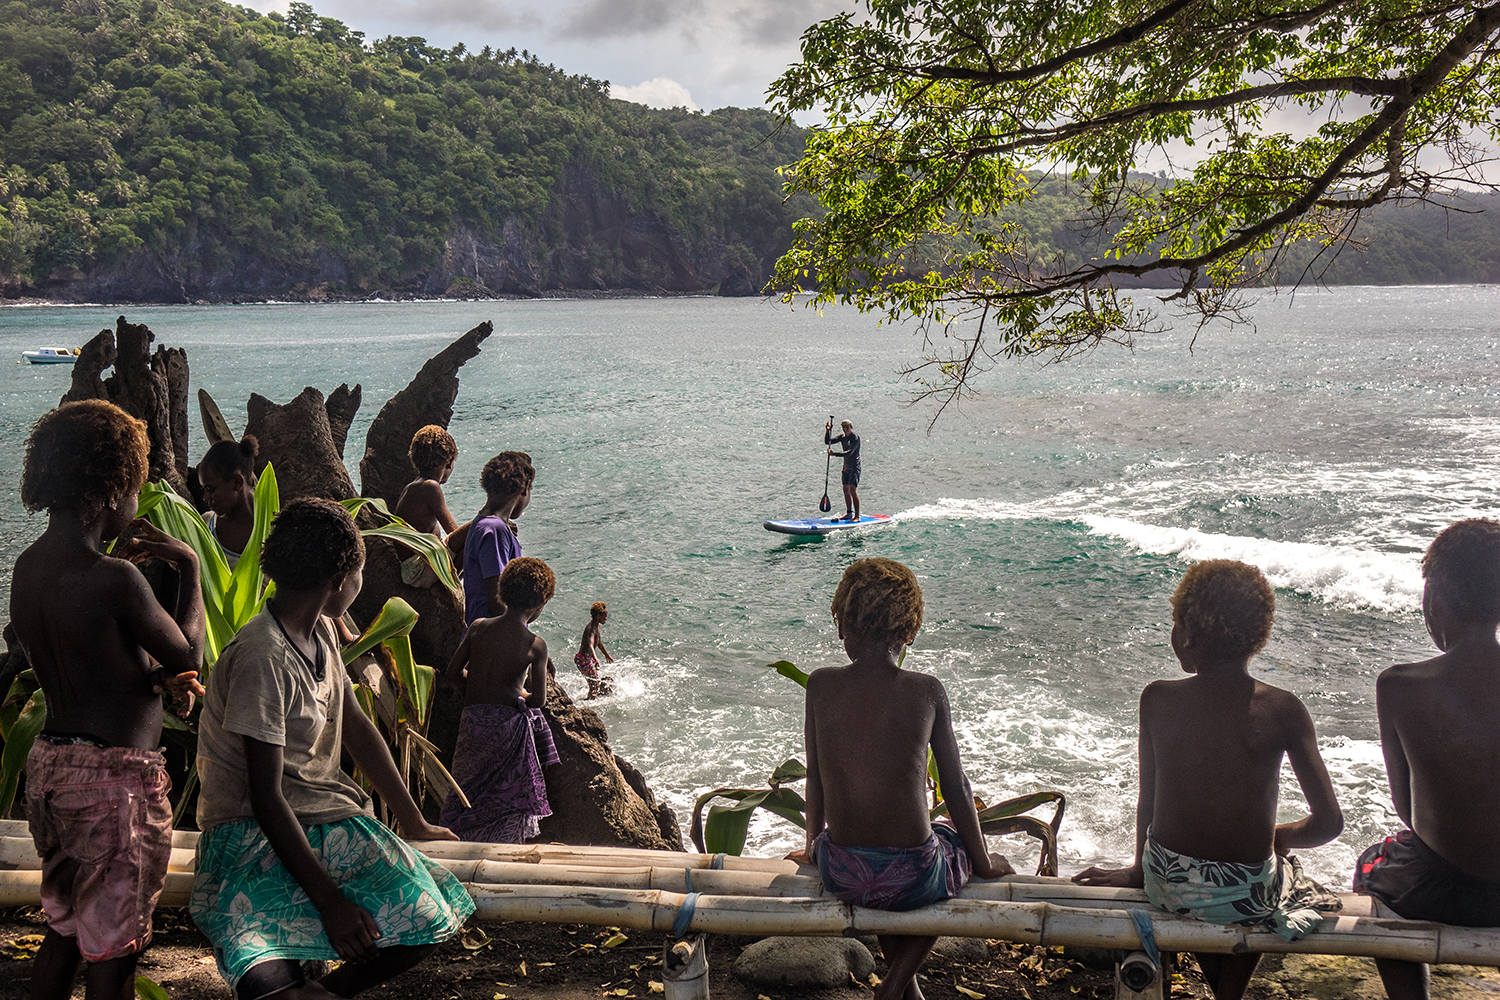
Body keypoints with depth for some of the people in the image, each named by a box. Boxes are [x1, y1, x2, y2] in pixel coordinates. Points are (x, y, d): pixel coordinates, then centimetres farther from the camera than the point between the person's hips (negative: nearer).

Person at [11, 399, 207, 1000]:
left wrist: (157, 677, 3)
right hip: (114, 775, -8)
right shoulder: (112, 578, -22)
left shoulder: (28, 566, 4)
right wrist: (189, 567, 3)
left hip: (50, 763, 8)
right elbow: (188, 653, -8)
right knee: (112, 948, 4)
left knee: (62, 928, 22)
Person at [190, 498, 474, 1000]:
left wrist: (415, 822, 21)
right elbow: (266, 797, -22)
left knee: (429, 915, -13)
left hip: (326, 821, 8)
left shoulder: (320, 633, 7)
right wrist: (329, 899, -23)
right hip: (256, 836, -8)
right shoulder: (263, 659, -21)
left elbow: (357, 728, 18)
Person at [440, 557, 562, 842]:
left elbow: (454, 672, 5)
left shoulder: (478, 627, -2)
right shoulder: (535, 645, -11)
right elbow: (539, 700, -6)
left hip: (472, 721, 3)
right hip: (509, 725, -3)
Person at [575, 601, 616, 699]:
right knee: (595, 684, -9)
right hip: (583, 659, -10)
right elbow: (590, 645, -42)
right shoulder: (591, 629, -24)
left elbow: (599, 642, 25)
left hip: (589, 658, 10)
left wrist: (607, 655, 38)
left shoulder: (597, 626, 7)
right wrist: (595, 659, -57)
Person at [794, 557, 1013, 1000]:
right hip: (912, 879, -3)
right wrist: (984, 863, 16)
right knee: (956, 835, 31)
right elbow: (957, 790, -1)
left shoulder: (820, 685, -5)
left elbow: (815, 777, 7)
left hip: (840, 875, 3)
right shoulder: (928, 691, -9)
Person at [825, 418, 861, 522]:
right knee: (846, 489, 12)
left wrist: (835, 454, -33)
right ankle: (849, 513, 23)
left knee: (852, 490, -15)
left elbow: (849, 453, -26)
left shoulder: (855, 438, -15)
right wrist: (827, 431, -8)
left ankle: (857, 516, -15)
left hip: (854, 466, -8)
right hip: (846, 466, 8)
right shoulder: (842, 437, 9)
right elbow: (827, 441, 7)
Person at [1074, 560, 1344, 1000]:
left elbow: (1148, 801, 1)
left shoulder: (1156, 700, -10)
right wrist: (1271, 839, 10)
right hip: (1247, 896, -1)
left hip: (1168, 885, 1)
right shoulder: (1283, 710, -12)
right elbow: (1329, 821, -9)